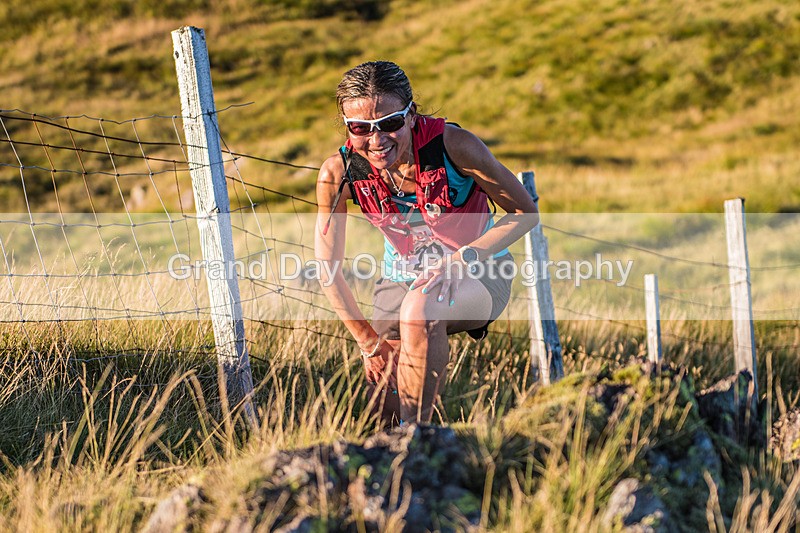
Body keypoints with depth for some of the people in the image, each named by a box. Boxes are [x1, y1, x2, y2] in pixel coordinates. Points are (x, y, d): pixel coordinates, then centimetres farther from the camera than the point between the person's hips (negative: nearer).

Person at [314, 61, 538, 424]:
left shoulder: (453, 145, -26)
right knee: (387, 406, -6)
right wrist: (370, 342, -9)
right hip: (402, 277, 4)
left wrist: (463, 259, -29)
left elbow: (526, 213, -16)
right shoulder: (337, 173, -18)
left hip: (478, 271, -3)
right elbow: (328, 269, -8)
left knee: (418, 309, -37)